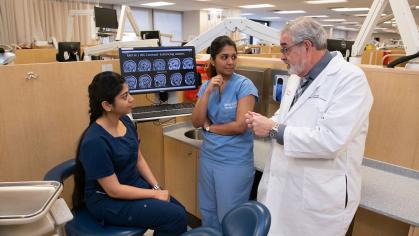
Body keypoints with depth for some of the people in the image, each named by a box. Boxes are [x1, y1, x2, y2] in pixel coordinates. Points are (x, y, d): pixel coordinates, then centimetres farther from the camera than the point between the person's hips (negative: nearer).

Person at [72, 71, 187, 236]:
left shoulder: (125, 121, -3)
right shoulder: (95, 141, -26)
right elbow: (113, 190, -22)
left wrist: (156, 186, -4)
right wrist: (155, 194, -16)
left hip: (135, 184, 7)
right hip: (108, 201, -7)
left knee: (179, 210, -3)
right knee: (176, 217, -14)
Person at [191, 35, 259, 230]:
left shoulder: (244, 85, -12)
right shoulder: (206, 86, 5)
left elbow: (240, 126, -19)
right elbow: (196, 122, -4)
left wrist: (209, 127, -6)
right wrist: (208, 92, -14)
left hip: (235, 162, -5)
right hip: (208, 158, 6)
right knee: (207, 212, 21)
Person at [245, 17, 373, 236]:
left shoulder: (350, 78, -19)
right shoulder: (296, 77, 8)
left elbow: (330, 140, -29)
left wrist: (274, 129, -21)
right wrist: (264, 123, -2)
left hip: (318, 199, -7)